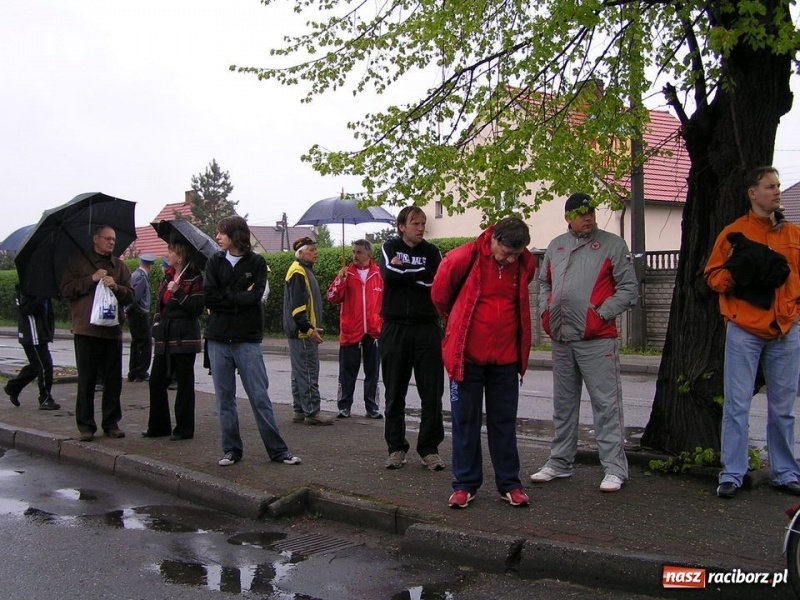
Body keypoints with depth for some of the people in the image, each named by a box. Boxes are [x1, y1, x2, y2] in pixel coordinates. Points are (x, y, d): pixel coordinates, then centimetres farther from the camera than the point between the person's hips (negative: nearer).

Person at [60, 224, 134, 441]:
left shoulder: (120, 267, 15)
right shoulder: (78, 264, 7)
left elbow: (130, 295, 9)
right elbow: (66, 289, -4)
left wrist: (116, 287, -11)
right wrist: (92, 279, -11)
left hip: (113, 331, 3)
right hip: (86, 331, -3)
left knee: (113, 381, 5)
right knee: (86, 381, 0)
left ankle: (111, 423, 14)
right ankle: (85, 425, 7)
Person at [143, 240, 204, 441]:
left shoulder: (195, 279, -8)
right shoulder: (167, 276, 15)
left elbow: (198, 308, -15)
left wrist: (178, 292, -20)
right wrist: (156, 326, 9)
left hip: (184, 338, -8)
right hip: (165, 337, 8)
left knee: (184, 383, 0)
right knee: (156, 381, 8)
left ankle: (184, 428, 9)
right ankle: (158, 426, 18)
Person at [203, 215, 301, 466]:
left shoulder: (256, 262, 0)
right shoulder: (215, 262, 7)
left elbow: (254, 296, -13)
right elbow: (209, 297, -5)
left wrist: (226, 297, -8)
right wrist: (240, 298, -8)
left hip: (247, 340, -3)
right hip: (218, 339, 3)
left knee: (260, 397, -2)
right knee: (224, 398, 7)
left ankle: (278, 450, 4)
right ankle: (231, 450, 17)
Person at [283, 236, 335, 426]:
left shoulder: (305, 270, 20)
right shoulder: (298, 272, -13)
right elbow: (297, 305, -20)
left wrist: (312, 328, 21)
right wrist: (308, 329, -21)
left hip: (300, 332, 11)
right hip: (302, 332, -11)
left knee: (300, 372, 12)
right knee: (308, 372, -8)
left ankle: (300, 411, 18)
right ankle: (312, 412, -5)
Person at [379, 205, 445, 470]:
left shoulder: (431, 251, 8)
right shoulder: (390, 247, 8)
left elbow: (435, 283, -10)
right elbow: (389, 274, -12)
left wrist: (403, 269, -7)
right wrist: (418, 273, -8)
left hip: (427, 328, 0)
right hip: (395, 327, 0)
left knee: (432, 393, -1)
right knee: (394, 393, 5)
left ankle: (429, 448, 8)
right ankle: (396, 448, 16)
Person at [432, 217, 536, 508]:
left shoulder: (526, 263, -2)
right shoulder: (463, 258, -14)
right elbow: (440, 294, 3)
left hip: (505, 356, 3)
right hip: (467, 354, -3)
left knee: (504, 421, 9)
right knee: (465, 420, 5)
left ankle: (509, 484, 18)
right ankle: (465, 484, 15)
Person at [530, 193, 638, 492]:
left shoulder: (612, 244, 0)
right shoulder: (556, 246, 15)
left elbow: (629, 288, -3)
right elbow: (544, 282, 25)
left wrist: (601, 314, -11)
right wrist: (546, 311, 9)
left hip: (597, 339, -5)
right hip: (560, 339, 5)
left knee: (606, 404, -5)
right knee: (563, 404, 14)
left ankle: (614, 468, 1)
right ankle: (560, 462, 25)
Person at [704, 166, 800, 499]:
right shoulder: (733, 233, 4)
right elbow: (713, 275, 4)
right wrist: (737, 273, -13)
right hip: (744, 330, -3)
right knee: (737, 404, -2)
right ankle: (731, 474, 4)